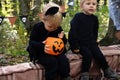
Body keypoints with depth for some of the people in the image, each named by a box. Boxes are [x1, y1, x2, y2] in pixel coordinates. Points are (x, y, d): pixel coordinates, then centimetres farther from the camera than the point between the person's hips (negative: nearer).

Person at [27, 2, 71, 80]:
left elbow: (64, 42, 11)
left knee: (64, 60, -19)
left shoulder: (59, 29, 1)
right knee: (52, 62, -30)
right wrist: (42, 46, -32)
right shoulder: (38, 27, -12)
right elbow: (31, 42, -12)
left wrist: (62, 38, -15)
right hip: (40, 53, -4)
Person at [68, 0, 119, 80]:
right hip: (80, 43, -5)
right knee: (88, 54, -27)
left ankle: (107, 71, 11)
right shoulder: (78, 17, -11)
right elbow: (73, 32, -13)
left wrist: (94, 41, 14)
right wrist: (75, 46, -15)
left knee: (99, 55, -10)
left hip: (91, 43, 5)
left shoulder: (94, 18, 6)